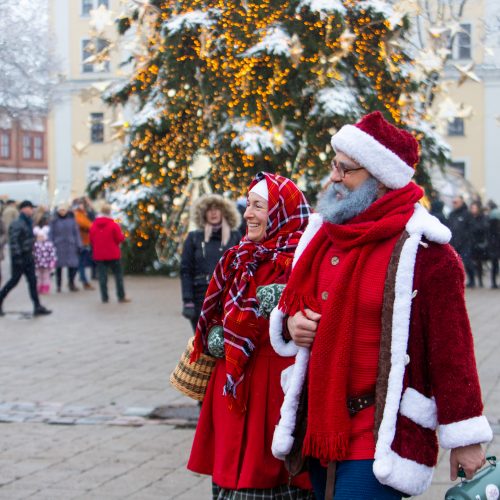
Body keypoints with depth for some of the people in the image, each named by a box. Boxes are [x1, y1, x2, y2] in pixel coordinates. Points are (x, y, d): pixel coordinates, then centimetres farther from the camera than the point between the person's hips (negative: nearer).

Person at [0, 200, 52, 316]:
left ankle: (37, 307, 4)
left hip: (28, 256, 9)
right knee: (14, 280, 1)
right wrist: (17, 256, -24)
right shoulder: (17, 224, -16)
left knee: (32, 281, 4)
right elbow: (13, 241, -21)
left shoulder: (27, 222, 12)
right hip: (20, 257, -9)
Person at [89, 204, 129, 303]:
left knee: (102, 276, 4)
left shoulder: (94, 225, 1)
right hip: (113, 254, -3)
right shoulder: (113, 225, -11)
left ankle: (104, 297, 3)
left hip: (99, 255, 3)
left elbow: (91, 240, 8)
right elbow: (120, 238, -8)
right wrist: (122, 237, 12)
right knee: (118, 275, 7)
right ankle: (121, 297, 6)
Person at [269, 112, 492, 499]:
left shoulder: (423, 250, -12)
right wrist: (291, 322, 2)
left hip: (381, 439, -7)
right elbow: (296, 301, 26)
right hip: (321, 431, 7)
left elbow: (451, 348, -11)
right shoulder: (324, 237, 10)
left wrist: (465, 439, -10)